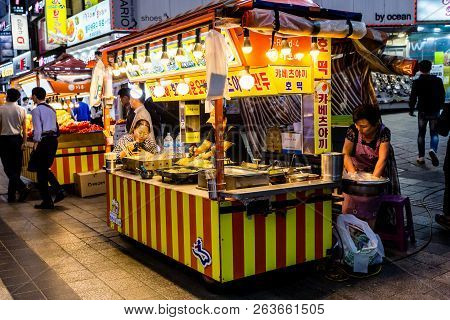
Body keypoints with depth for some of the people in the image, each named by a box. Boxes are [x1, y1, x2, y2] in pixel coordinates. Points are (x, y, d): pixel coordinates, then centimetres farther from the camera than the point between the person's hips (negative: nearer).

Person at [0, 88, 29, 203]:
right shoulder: (22, 110, 1)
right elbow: (24, 128, -2)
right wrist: (24, 142, 2)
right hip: (17, 139, 3)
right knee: (16, 167, 9)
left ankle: (22, 188, -19)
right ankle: (11, 196, 14)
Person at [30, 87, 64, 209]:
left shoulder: (36, 110, -8)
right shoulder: (52, 109, 14)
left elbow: (38, 129, -14)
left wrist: (36, 143, -10)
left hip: (43, 141, -7)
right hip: (53, 140, 7)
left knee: (41, 172, 3)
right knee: (46, 169, 20)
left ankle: (47, 202, 7)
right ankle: (59, 191, 4)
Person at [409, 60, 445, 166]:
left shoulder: (417, 82, -7)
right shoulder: (438, 81, -2)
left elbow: (413, 97, -8)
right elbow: (442, 96, 4)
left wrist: (411, 110, 4)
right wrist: (440, 107, 19)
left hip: (422, 111, -1)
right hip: (435, 111, 1)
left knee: (421, 134, 10)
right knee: (434, 133, 9)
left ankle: (421, 157, 11)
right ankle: (433, 150, -19)